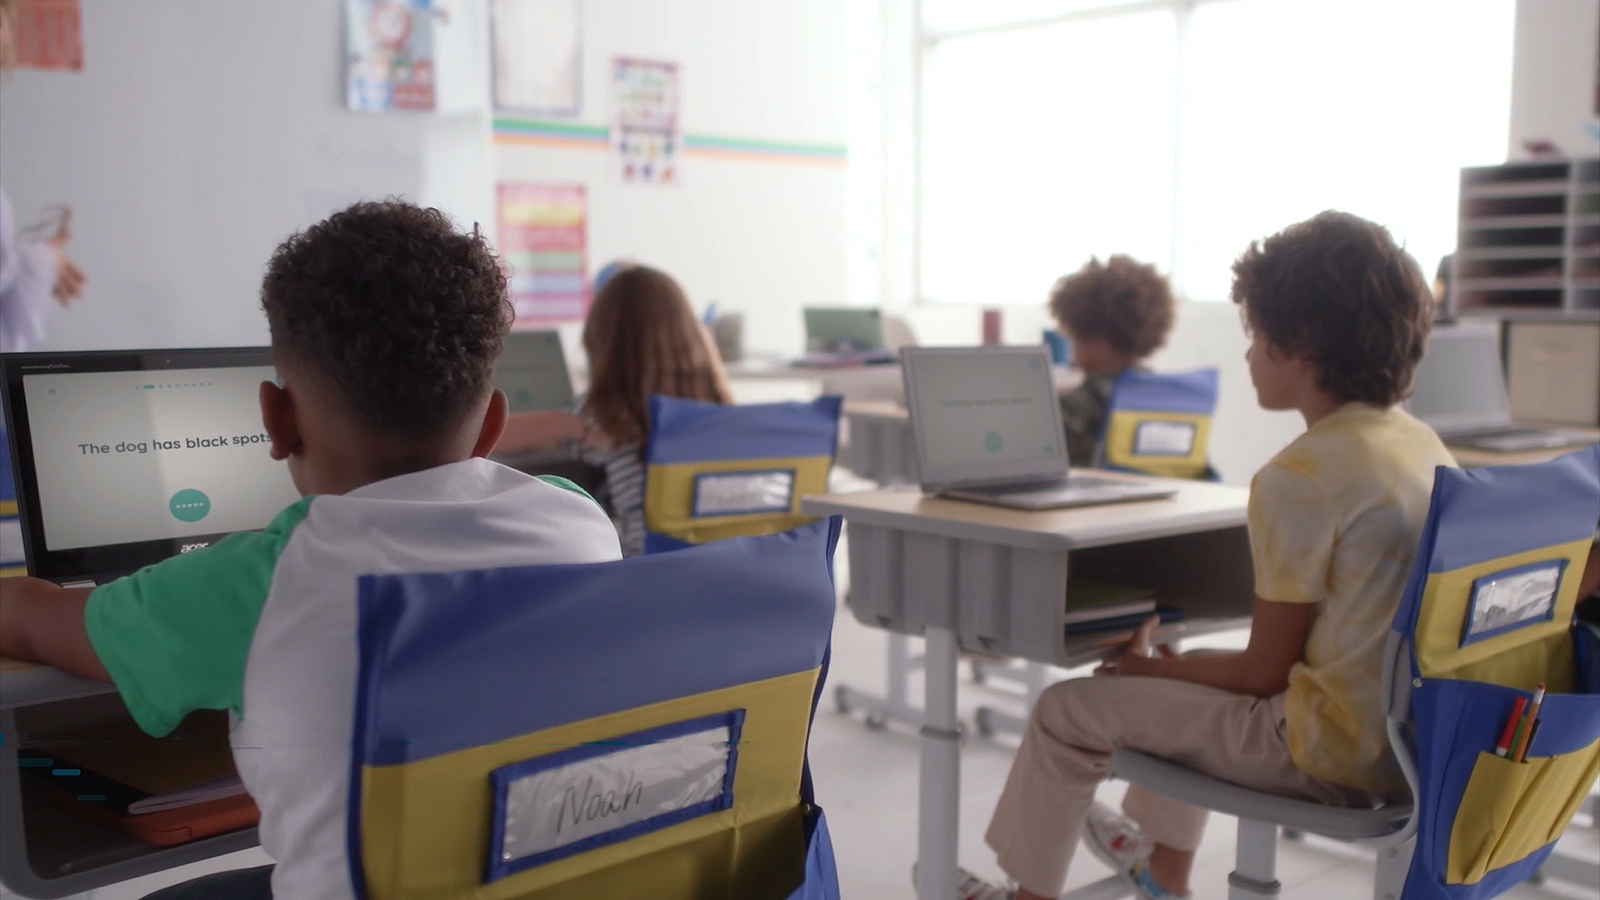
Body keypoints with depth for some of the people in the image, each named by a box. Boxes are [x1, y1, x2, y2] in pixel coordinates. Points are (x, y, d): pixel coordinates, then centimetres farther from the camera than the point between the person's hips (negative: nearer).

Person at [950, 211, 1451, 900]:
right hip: (1411, 733, 9)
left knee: (1070, 709, 4)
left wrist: (1147, 668, -1)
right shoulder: (1424, 444, 4)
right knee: (1188, 673, 32)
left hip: (1334, 754, -9)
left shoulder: (1298, 479, -22)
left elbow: (1262, 672, -17)